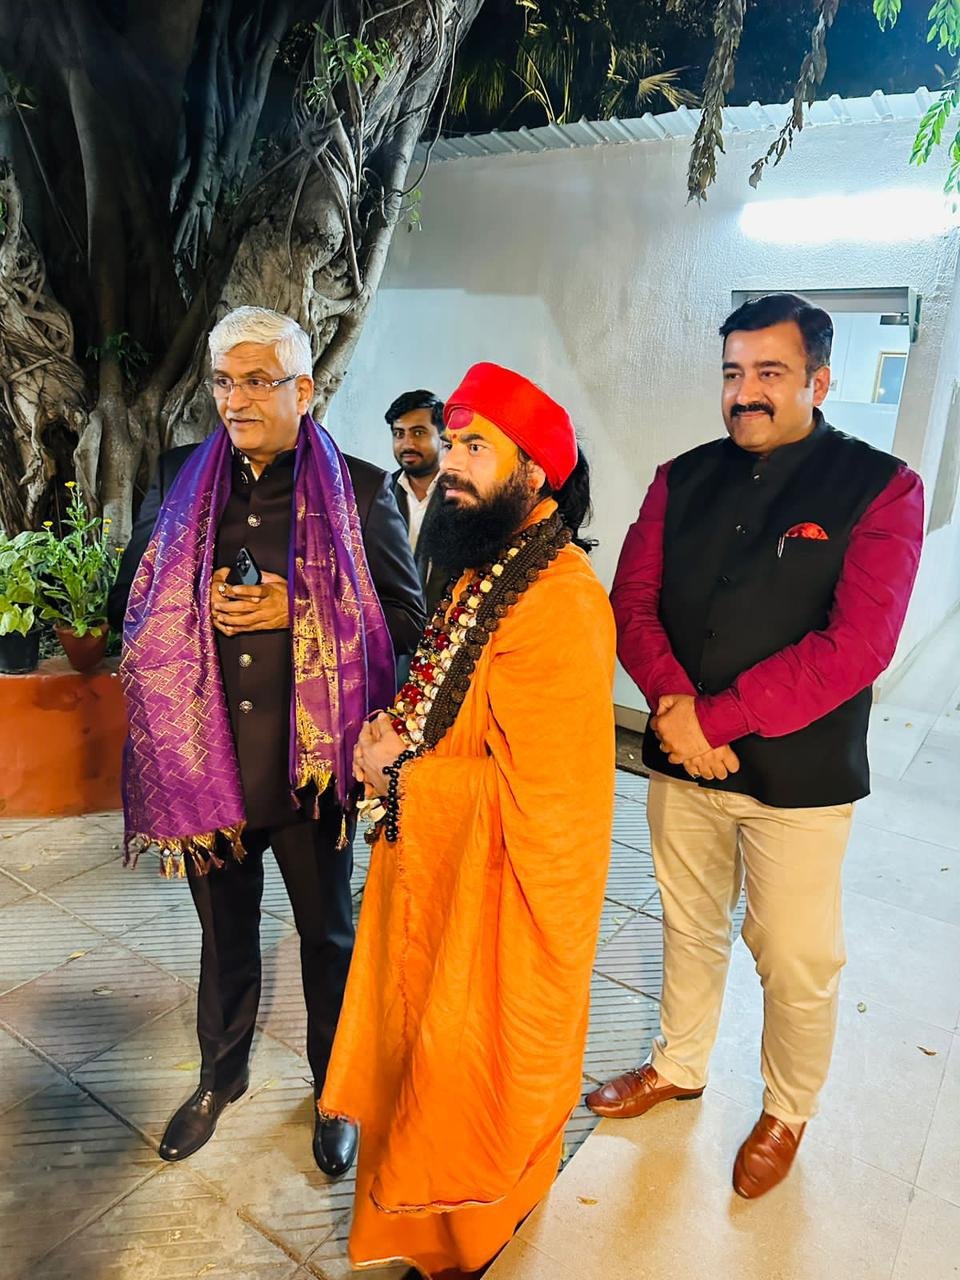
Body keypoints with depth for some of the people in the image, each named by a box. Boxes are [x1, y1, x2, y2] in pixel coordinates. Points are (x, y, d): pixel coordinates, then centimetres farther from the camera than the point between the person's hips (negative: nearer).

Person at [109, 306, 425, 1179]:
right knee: (226, 931, 22)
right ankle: (222, 1074, 49)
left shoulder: (360, 489, -5)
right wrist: (198, 610, -11)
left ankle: (335, 1089, 41)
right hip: (206, 755, 3)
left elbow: (408, 616, -6)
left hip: (313, 759, -2)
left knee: (328, 932, 17)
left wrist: (297, 612, -18)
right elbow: (131, 605, 10)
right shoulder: (179, 478, 4)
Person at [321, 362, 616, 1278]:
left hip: (496, 878, -9)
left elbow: (536, 787, -28)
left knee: (479, 1048, 15)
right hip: (435, 856, 9)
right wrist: (395, 730, -5)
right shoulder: (487, 567, 4)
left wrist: (400, 771, -18)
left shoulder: (559, 602, -28)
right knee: (430, 1025, 27)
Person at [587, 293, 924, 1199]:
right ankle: (678, 1065, 45)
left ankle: (786, 1113, 39)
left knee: (796, 962, 11)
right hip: (682, 757, 4)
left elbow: (856, 645, -18)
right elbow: (633, 601, 0)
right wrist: (673, 703, -18)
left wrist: (714, 719, -19)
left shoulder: (879, 488, -8)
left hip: (798, 775, -3)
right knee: (689, 927, 20)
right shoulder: (684, 478, 4)